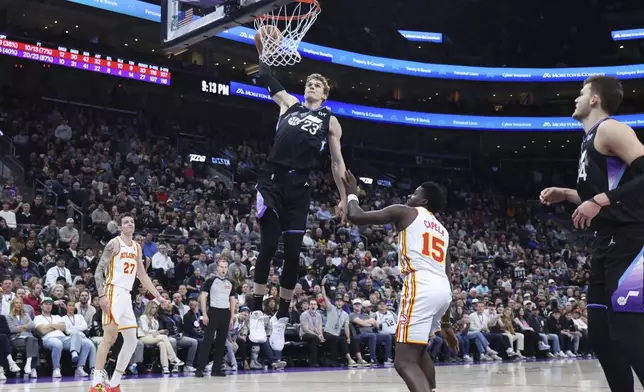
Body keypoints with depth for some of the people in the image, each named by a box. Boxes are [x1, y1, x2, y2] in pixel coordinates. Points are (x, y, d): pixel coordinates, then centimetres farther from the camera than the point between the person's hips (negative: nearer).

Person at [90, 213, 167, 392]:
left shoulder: (137, 247, 17)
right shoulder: (114, 243, -6)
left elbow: (142, 275, 23)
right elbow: (99, 271, -10)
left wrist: (157, 296, 18)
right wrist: (102, 295, -22)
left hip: (127, 295, 8)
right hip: (114, 293, -8)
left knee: (131, 341, 6)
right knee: (109, 337, -15)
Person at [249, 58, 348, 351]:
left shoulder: (330, 121, 14)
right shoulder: (289, 104, 18)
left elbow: (337, 162, 12)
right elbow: (266, 79, 15)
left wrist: (345, 197, 6)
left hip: (299, 186, 0)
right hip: (272, 179, 0)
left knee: (293, 254, 0)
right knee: (268, 246, -10)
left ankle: (281, 318, 14)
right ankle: (256, 313, -2)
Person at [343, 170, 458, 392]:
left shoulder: (404, 212, 10)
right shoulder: (442, 230, 29)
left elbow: (355, 216, 5)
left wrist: (352, 193, 26)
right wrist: (445, 323, 31)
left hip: (421, 288, -8)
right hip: (442, 289, 8)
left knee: (405, 361, -10)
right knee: (418, 347, 30)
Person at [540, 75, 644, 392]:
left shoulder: (609, 129, -8)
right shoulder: (591, 140, 22)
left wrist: (601, 200, -25)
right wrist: (565, 195, 20)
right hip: (608, 243, 10)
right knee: (600, 334, 10)